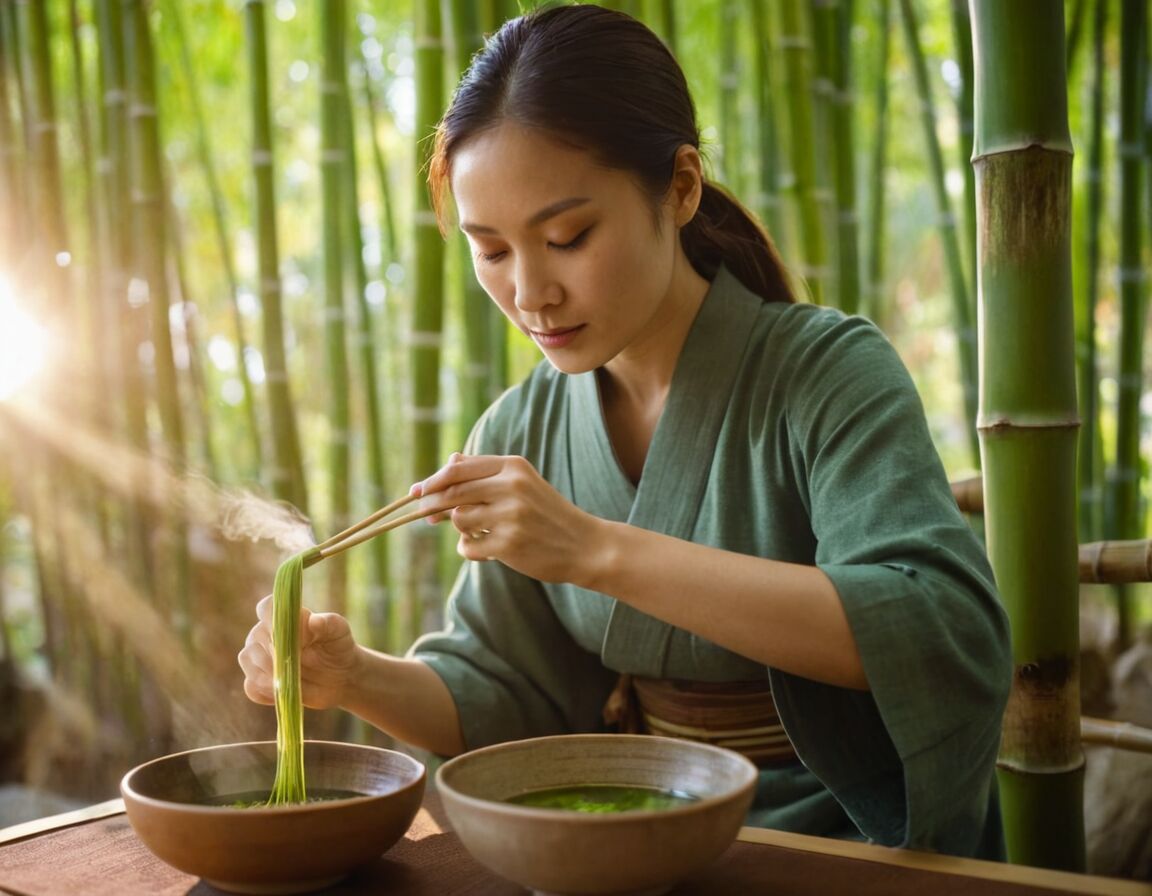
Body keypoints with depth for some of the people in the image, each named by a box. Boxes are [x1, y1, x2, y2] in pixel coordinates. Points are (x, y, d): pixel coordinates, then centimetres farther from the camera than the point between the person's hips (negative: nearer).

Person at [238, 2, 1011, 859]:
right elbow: (502, 692, 7)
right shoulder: (520, 432, 2)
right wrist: (357, 676, -14)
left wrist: (599, 551, -29)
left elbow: (949, 636, -26)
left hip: (838, 843, -3)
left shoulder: (829, 372, -12)